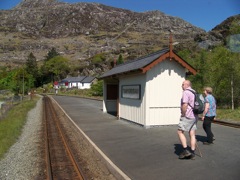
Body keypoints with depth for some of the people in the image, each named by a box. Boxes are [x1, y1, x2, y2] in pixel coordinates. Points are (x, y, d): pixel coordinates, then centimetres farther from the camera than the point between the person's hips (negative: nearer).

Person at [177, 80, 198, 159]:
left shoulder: (186, 92, -13)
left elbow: (185, 105, -23)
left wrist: (183, 114, -12)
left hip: (187, 116, -9)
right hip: (194, 116, 9)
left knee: (180, 132, 0)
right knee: (192, 135, 8)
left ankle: (185, 150, -2)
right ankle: (192, 153, 13)